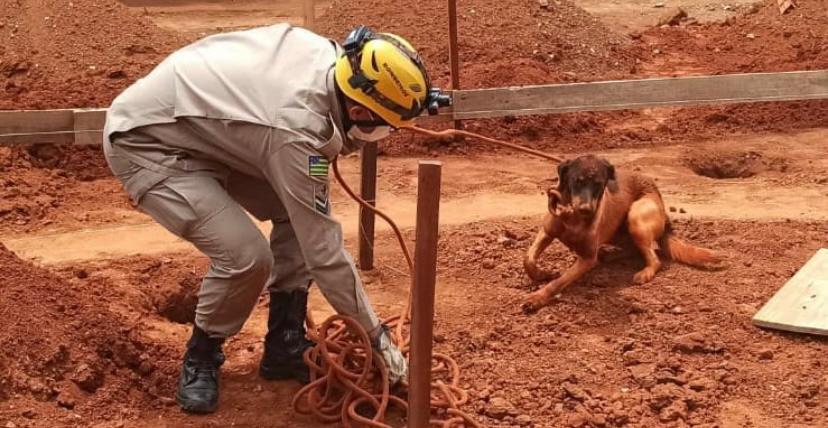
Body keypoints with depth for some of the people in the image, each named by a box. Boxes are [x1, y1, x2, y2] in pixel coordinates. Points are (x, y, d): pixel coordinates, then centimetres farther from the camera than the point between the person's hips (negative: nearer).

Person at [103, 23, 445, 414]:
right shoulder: (297, 130, -34)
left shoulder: (323, 53, -12)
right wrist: (377, 337, -18)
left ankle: (285, 345, 10)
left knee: (297, 214, 1)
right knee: (246, 257, -23)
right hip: (143, 141, -9)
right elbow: (323, 251, -28)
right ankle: (200, 358, 4)